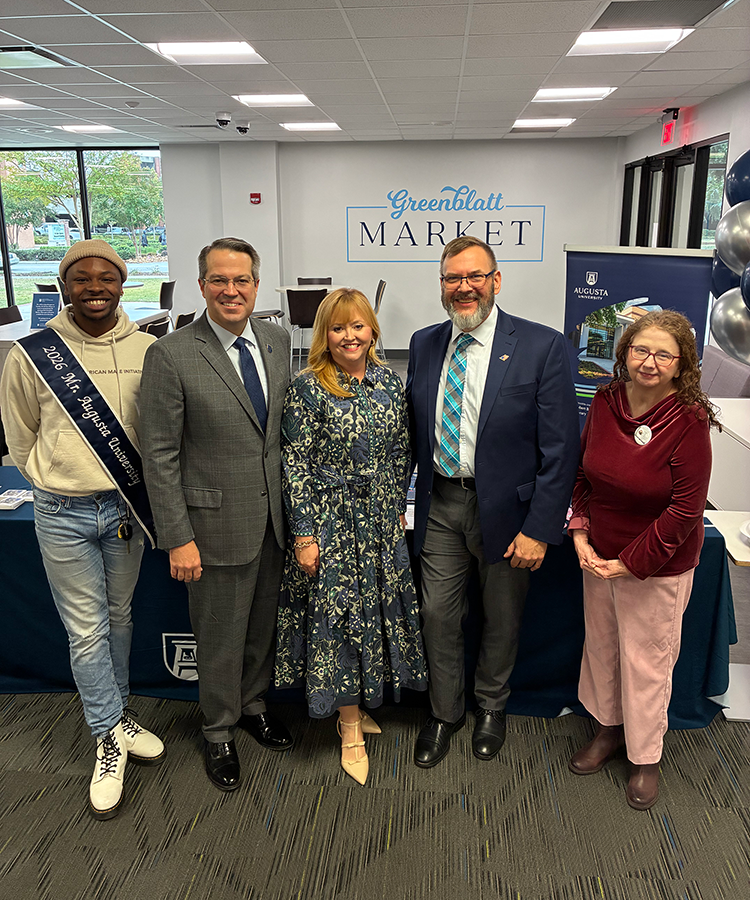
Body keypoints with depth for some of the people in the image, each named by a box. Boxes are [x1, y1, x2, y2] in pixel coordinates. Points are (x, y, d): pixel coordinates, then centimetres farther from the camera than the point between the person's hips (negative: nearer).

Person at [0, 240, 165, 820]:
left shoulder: (146, 350, -5)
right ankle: (112, 737, 24)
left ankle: (117, 715, 39)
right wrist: (59, 484, 7)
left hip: (126, 507, 2)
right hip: (63, 516, -2)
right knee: (86, 631, 7)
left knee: (119, 617, 18)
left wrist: (136, 489, 7)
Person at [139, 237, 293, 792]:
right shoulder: (171, 356, -14)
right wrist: (178, 538, -13)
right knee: (220, 637, 11)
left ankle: (254, 704, 46)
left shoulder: (277, 341, 3)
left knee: (264, 623, 21)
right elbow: (160, 456, -12)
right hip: (218, 521, -5)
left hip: (274, 516, 5)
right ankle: (220, 731, 36)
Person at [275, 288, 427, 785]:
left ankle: (357, 705, 36)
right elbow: (296, 465, -12)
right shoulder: (308, 389, -11)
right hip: (331, 520, -5)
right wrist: (304, 535, -13)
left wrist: (398, 507, 11)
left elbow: (402, 452, 11)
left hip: (382, 520, 5)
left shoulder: (391, 382, 3)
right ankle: (352, 731, 20)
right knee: (339, 613, 4)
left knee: (376, 609, 14)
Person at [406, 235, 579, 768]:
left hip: (505, 506, -3)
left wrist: (539, 528, -15)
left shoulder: (542, 347, -13)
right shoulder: (424, 345, 3)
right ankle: (445, 713, 38)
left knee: (502, 619, 17)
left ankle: (492, 707, 44)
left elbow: (561, 448, -13)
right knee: (439, 615, 13)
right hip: (440, 505, 3)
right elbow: (414, 430, 10)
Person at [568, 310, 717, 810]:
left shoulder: (688, 420, -20)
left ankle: (646, 757, 33)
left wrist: (630, 563, -16)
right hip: (599, 555, 5)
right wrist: (580, 534, -5)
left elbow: (686, 509, -18)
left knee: (646, 658, 9)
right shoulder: (606, 401, -5)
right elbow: (583, 472, 5)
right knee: (601, 643, 19)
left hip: (657, 566, -5)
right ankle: (609, 727, 44)